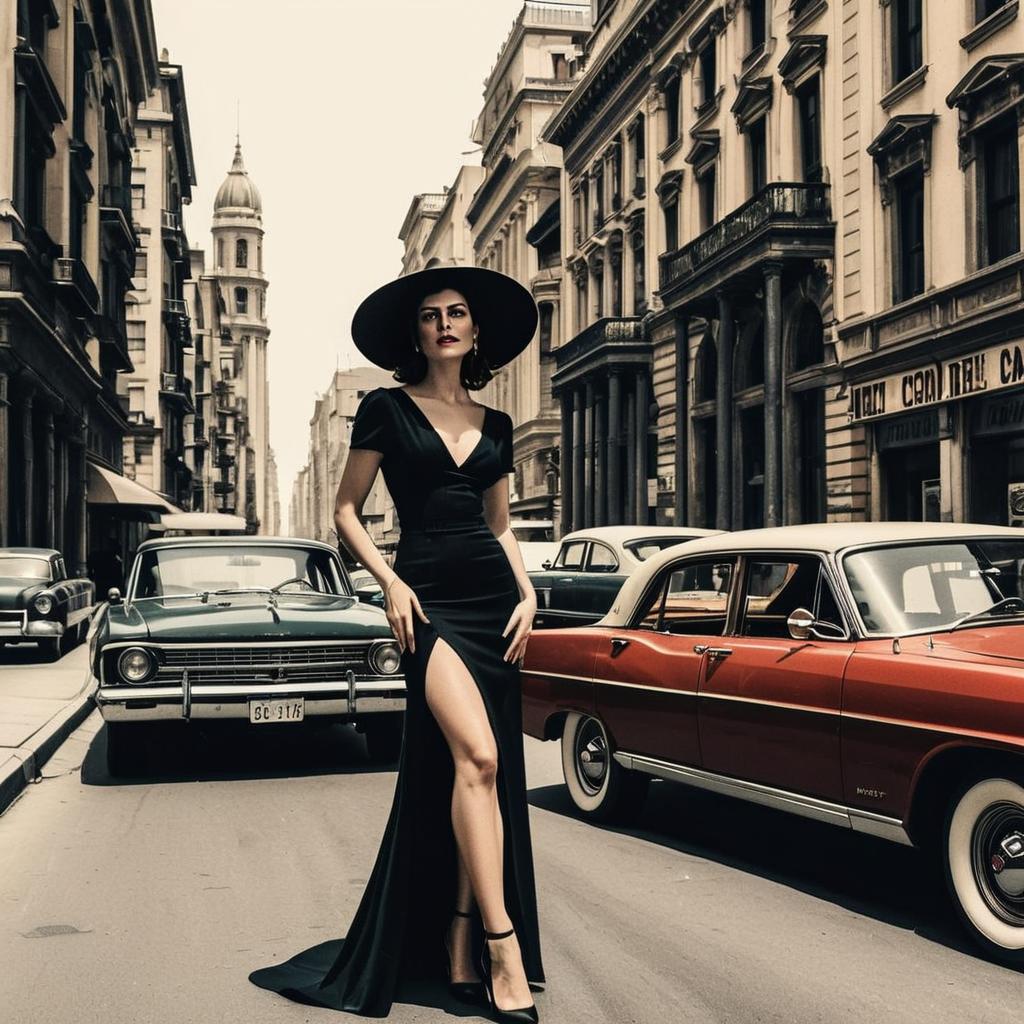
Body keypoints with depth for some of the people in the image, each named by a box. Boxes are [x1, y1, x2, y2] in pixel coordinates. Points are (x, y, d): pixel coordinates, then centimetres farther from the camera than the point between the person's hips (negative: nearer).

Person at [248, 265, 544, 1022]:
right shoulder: (387, 409, 2)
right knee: (476, 757, -21)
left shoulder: (493, 426, 14)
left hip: (493, 596, 5)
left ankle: (461, 952, 11)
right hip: (429, 596, -5)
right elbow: (347, 510, 4)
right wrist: (390, 582, -8)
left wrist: (528, 594, 5)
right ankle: (503, 946, -17)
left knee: (485, 774, 2)